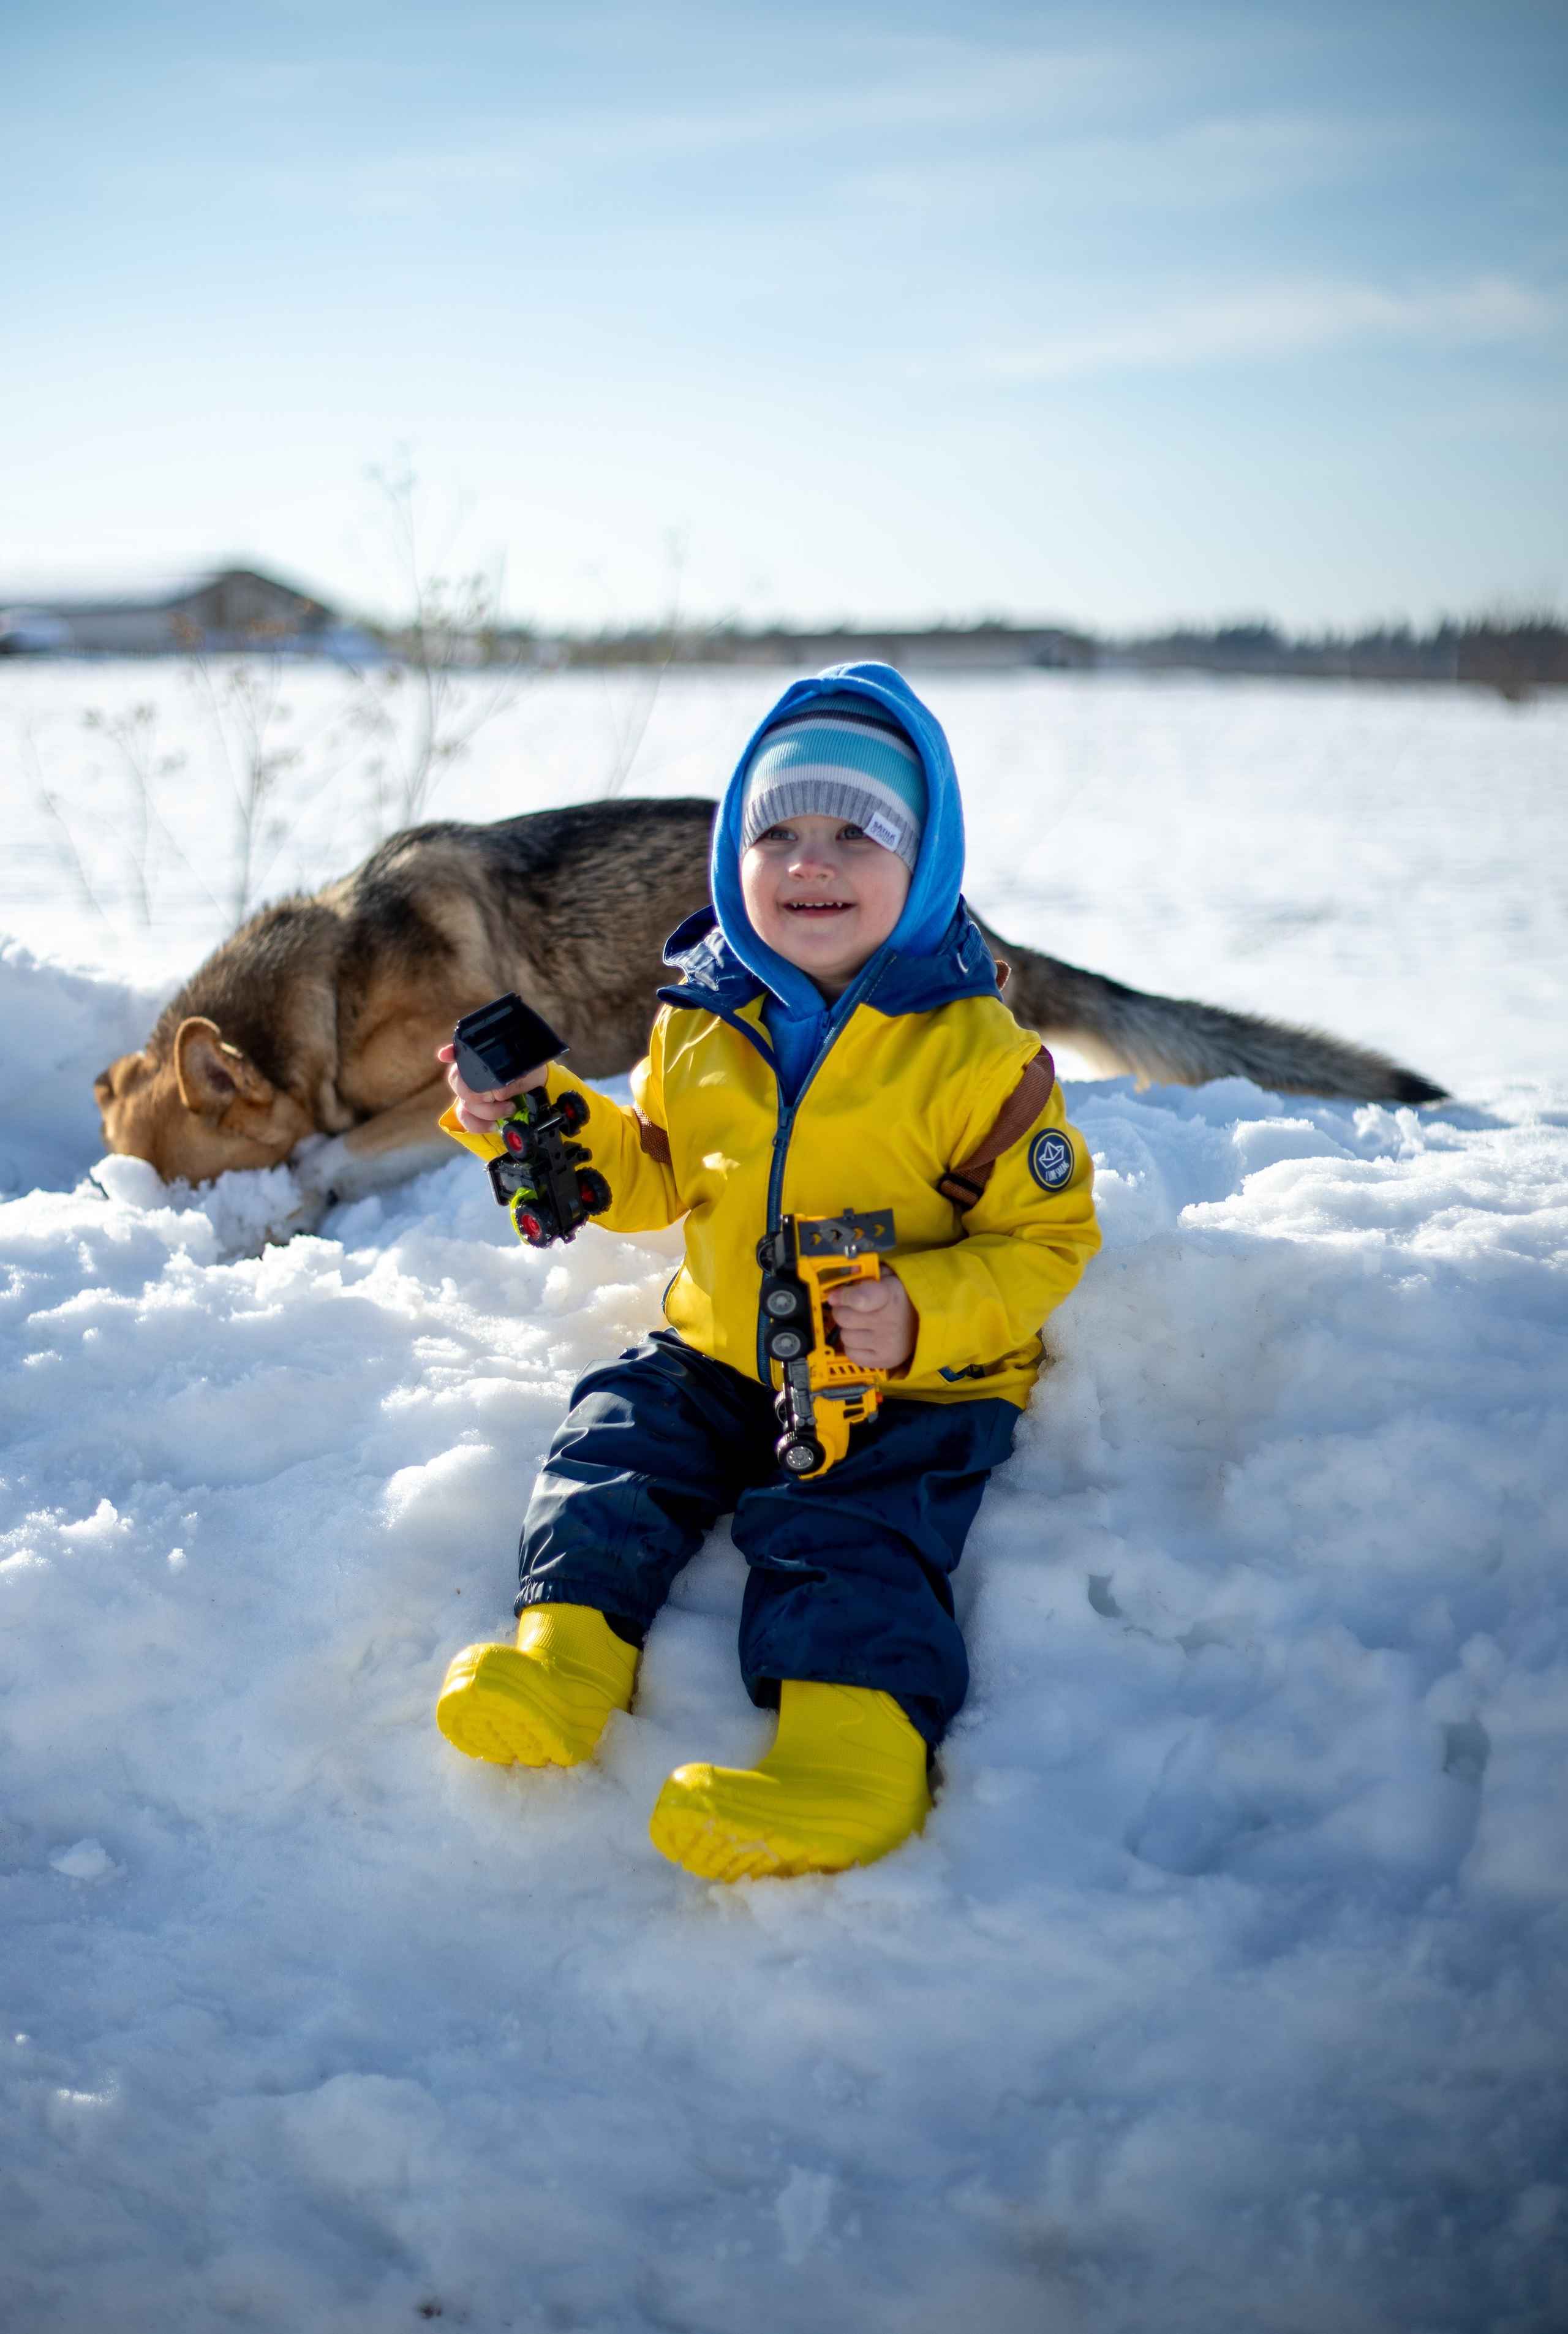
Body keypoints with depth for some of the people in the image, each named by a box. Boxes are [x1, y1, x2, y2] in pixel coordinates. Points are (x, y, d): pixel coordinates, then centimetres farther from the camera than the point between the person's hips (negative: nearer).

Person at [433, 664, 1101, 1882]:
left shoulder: (975, 1051, -11)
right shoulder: (699, 1024, 4)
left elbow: (1047, 1236, -9)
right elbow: (653, 1178, 19)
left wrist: (924, 1316, -26)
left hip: (907, 1390, -6)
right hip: (717, 1355, 6)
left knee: (848, 1533, -24)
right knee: (617, 1442, -13)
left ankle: (857, 1732, -38)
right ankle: (569, 1640, -20)